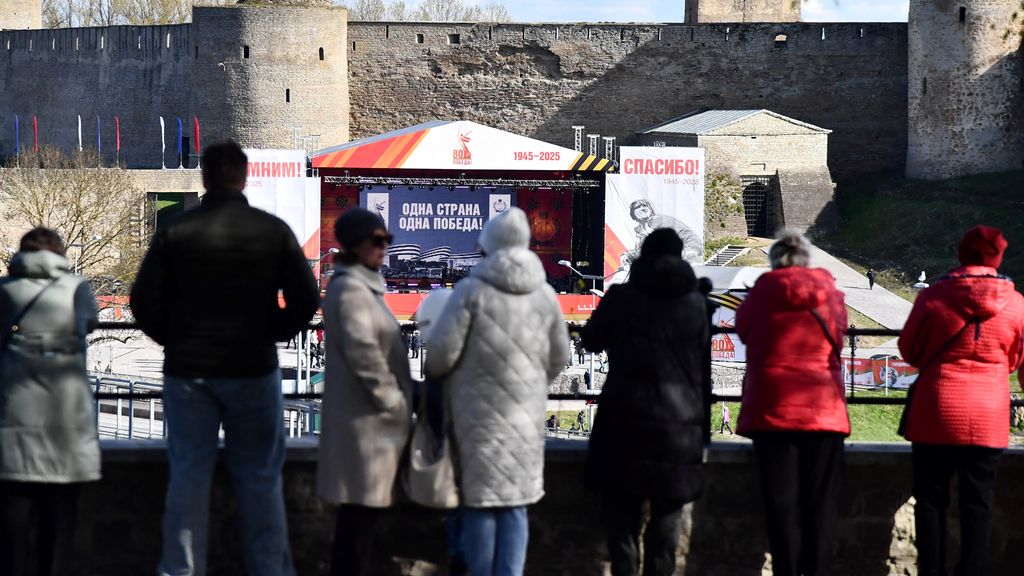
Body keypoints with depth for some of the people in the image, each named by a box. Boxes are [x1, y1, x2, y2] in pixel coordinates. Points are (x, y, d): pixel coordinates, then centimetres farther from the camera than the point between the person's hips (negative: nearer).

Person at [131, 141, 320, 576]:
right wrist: (272, 334, 10)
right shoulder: (273, 231, -3)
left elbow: (144, 303, -3)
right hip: (253, 370, 0)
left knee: (188, 477, 5)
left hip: (187, 371, 0)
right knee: (260, 479, 6)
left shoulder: (175, 232, -3)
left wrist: (175, 341, 11)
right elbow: (305, 300, -4)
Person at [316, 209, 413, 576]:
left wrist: (396, 399, 17)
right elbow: (362, 352, -22)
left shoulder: (364, 286, 17)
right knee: (363, 508, -8)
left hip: (368, 417, 11)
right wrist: (393, 400, -17)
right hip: (365, 419, -11)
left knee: (361, 509, 14)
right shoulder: (351, 289, -15)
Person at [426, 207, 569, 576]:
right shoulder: (544, 294, 2)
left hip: (478, 412, -3)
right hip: (525, 414, 3)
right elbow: (558, 358, 10)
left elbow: (442, 352, -12)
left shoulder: (471, 290, -11)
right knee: (515, 505, 8)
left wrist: (433, 374, 10)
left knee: (479, 504, 5)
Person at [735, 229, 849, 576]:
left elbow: (744, 332, 15)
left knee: (781, 500, 1)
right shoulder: (829, 292, 4)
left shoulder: (760, 294, 0)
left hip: (772, 409, -1)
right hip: (824, 409, 1)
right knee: (821, 501, 5)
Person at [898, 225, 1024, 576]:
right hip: (989, 418, 1)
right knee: (978, 502, 8)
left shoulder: (933, 297, -8)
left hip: (937, 414, -1)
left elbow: (909, 351, 4)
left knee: (931, 499, 8)